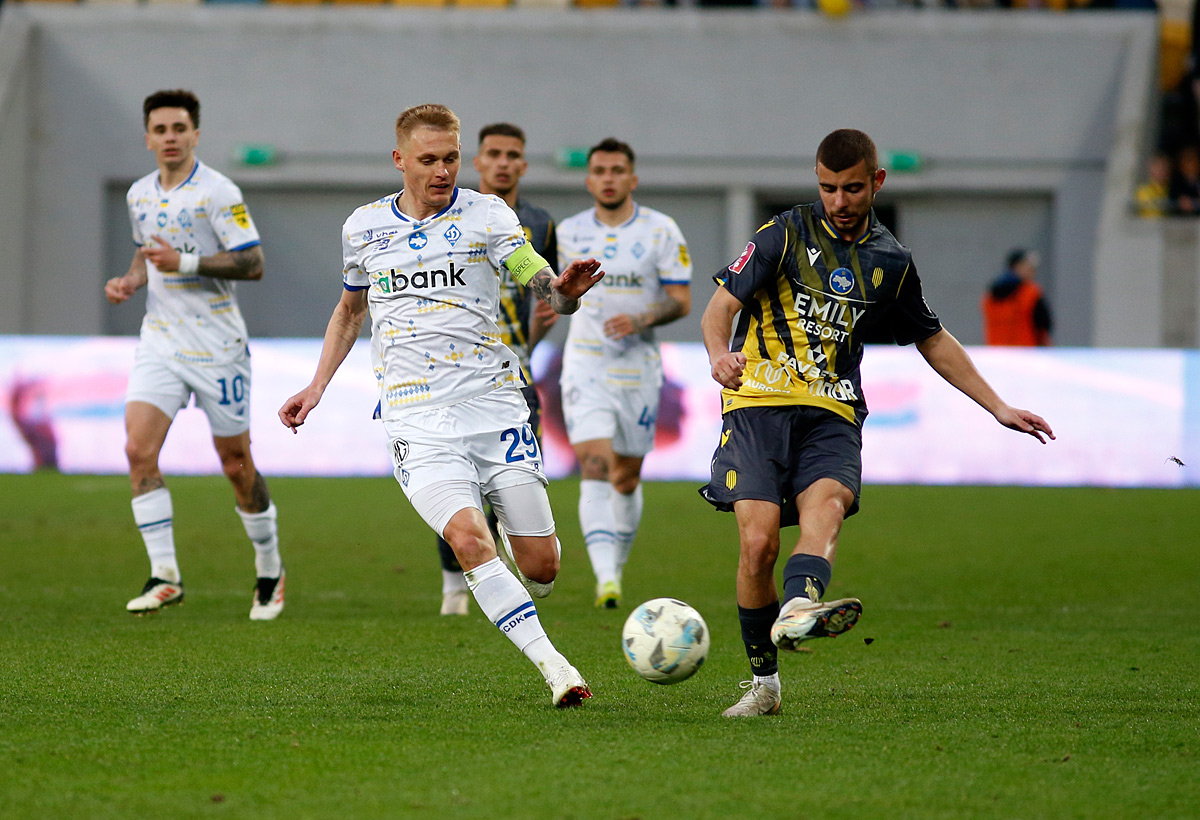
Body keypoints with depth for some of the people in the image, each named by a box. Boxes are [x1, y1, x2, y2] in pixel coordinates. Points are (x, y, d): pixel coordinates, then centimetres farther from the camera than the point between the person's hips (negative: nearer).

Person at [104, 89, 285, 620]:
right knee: (139, 448, -15)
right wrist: (131, 280, 4)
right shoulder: (139, 196, 9)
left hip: (217, 346, -5)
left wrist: (185, 263, -23)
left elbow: (252, 264, -13)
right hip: (160, 342, 5)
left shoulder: (218, 193, -10)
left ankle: (270, 570, 25)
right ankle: (164, 576, -13)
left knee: (236, 465, 3)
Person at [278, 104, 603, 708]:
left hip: (494, 403, 0)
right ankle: (552, 667, -24)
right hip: (417, 419, 0)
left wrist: (566, 289, -33)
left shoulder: (485, 215, 1)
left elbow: (543, 286, -10)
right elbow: (350, 309, 27)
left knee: (540, 565, -1)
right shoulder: (363, 227, 9)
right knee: (466, 536, -25)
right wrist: (317, 386, 20)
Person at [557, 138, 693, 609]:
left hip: (638, 369, 0)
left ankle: (617, 565, 33)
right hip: (585, 367, 0)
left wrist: (641, 321, -20)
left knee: (627, 479, 10)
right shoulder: (569, 233, 4)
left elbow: (682, 301, -6)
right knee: (595, 467, -18)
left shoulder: (661, 231, -3)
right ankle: (606, 581, -28)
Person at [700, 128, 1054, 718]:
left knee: (827, 504, -30)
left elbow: (933, 340, 30)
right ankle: (763, 681, 0)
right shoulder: (786, 234, 4)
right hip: (759, 404, -2)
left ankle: (797, 611, -59)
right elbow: (720, 305, -2)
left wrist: (998, 408, 28)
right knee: (759, 542, -17)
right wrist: (719, 354, -25)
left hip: (832, 413, 2)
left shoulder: (890, 262, 16)